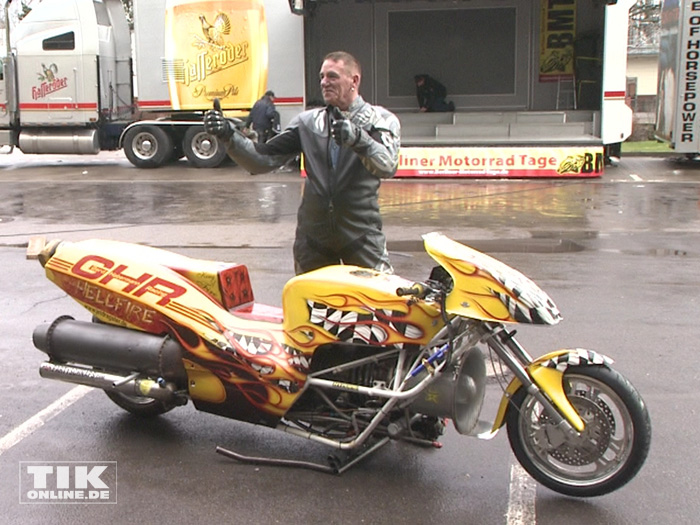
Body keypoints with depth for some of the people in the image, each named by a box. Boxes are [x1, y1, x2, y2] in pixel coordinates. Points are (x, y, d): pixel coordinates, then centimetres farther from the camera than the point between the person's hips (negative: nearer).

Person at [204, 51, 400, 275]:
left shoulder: (381, 120, 0)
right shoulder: (308, 121, 9)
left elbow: (387, 166, -19)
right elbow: (265, 160, 3)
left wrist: (358, 139, -38)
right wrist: (229, 135, -13)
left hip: (361, 235, -3)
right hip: (313, 233, 3)